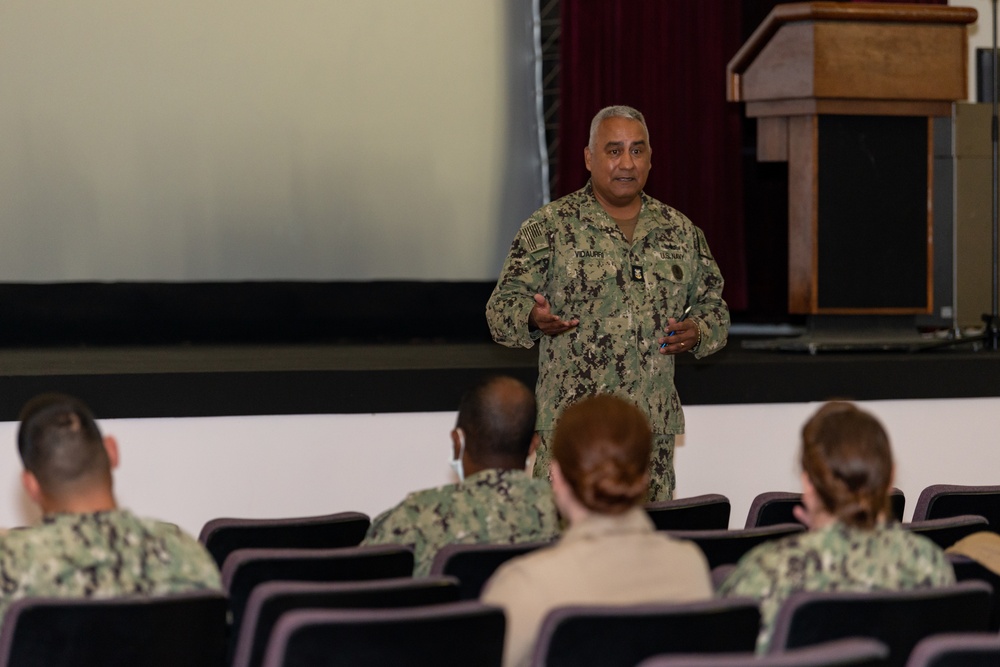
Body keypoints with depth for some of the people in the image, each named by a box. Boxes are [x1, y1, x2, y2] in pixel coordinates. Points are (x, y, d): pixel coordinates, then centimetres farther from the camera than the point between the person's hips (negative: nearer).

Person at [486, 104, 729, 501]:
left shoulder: (680, 231, 14)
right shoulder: (550, 227, 2)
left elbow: (714, 307, 21)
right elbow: (502, 307, -1)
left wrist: (697, 333, -1)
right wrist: (533, 319, -23)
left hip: (654, 426, 3)